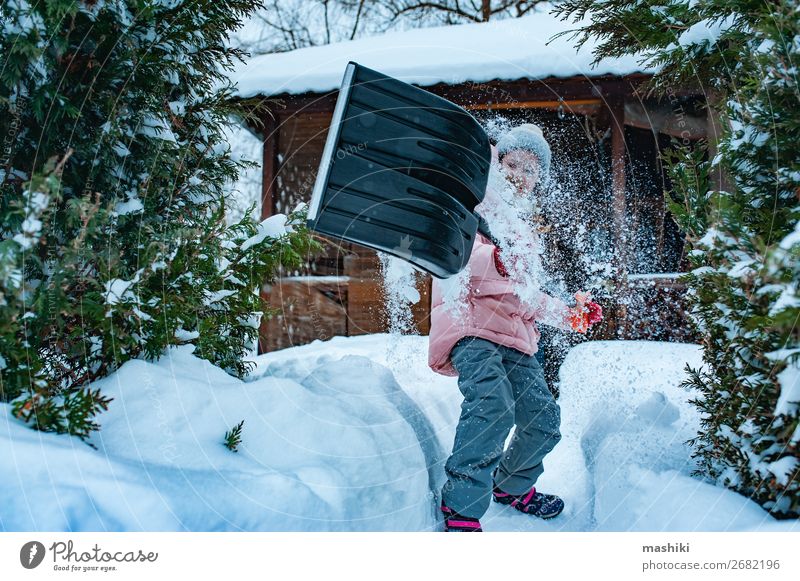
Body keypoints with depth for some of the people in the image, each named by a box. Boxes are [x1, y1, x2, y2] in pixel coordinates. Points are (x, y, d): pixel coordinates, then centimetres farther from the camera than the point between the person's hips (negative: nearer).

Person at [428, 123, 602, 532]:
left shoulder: (525, 229, 30)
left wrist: (566, 313, 22)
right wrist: (497, 262, -31)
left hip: (515, 335, 7)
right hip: (470, 322, -7)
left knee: (544, 420, 1)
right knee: (493, 404, -30)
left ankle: (512, 486, 30)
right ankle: (460, 511, -24)